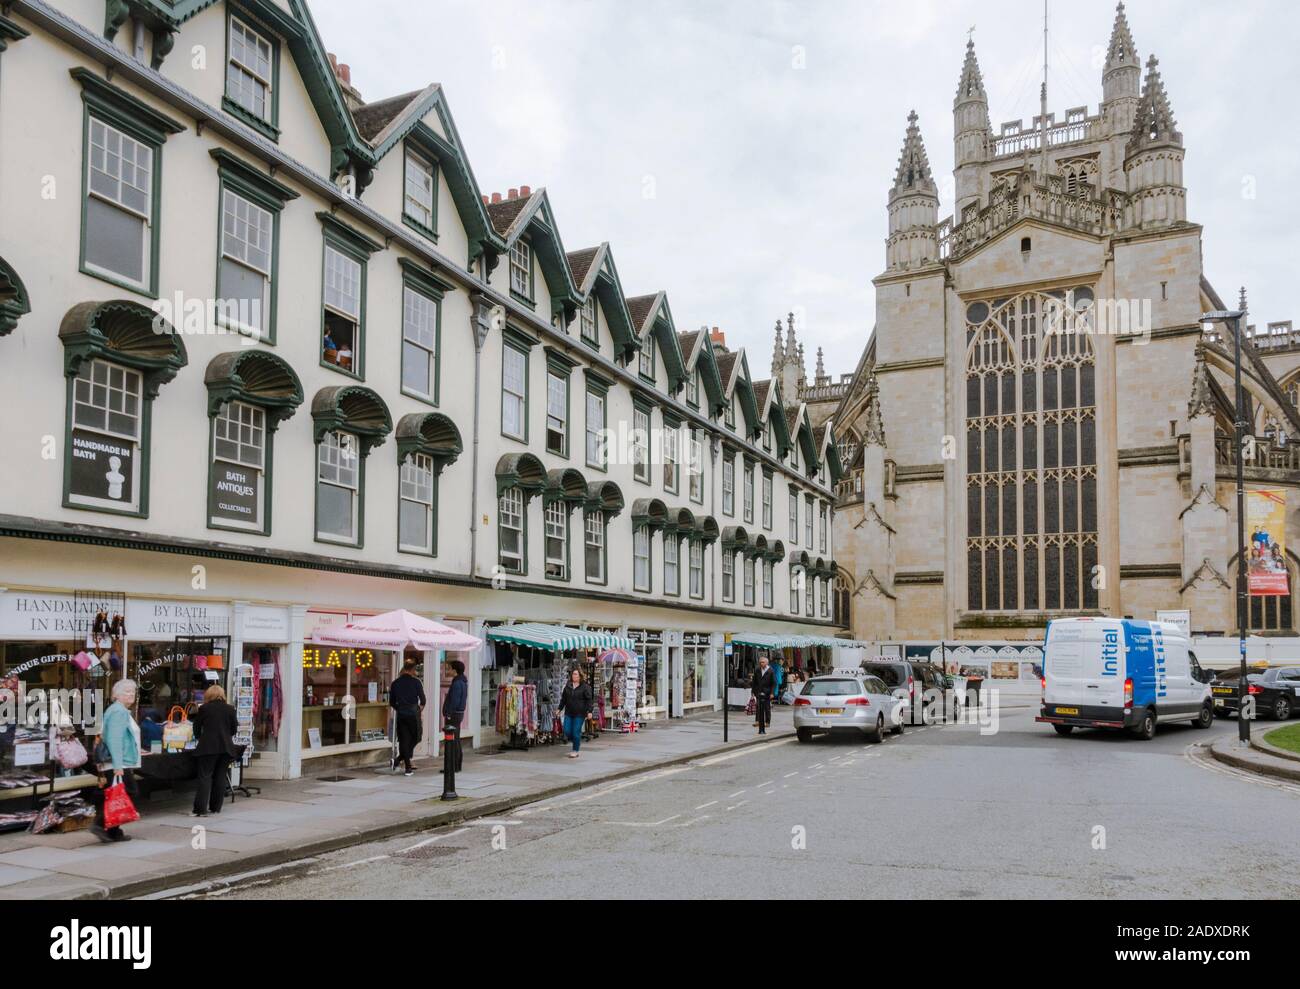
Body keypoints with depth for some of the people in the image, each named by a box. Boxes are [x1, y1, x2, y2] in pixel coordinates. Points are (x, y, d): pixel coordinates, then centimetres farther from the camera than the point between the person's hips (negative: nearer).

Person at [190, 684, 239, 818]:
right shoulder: (230, 709, 5)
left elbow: (196, 728, 8)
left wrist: (199, 737, 27)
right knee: (220, 777, 10)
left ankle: (200, 809, -9)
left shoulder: (204, 709, -1)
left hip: (208, 747, -3)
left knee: (205, 776, -2)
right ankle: (216, 807, 14)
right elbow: (234, 728, 9)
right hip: (226, 747, 3)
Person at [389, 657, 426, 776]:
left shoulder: (395, 683, 5)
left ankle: (408, 768, 2)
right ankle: (398, 759, -7)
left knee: (404, 740, 6)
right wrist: (420, 712, 12)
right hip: (413, 714, -4)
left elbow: (391, 702, 8)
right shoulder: (416, 682, -6)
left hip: (401, 715, 4)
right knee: (415, 738, 9)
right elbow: (422, 700, -5)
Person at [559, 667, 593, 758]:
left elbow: (588, 700, -7)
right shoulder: (568, 686, 10)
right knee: (567, 731, 0)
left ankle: (575, 751, 10)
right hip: (568, 713, 5)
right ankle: (577, 743, 29)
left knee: (576, 732, -3)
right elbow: (563, 699, 18)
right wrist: (560, 709, 15)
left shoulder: (585, 687, -5)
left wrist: (589, 711, -15)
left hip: (579, 714, -5)